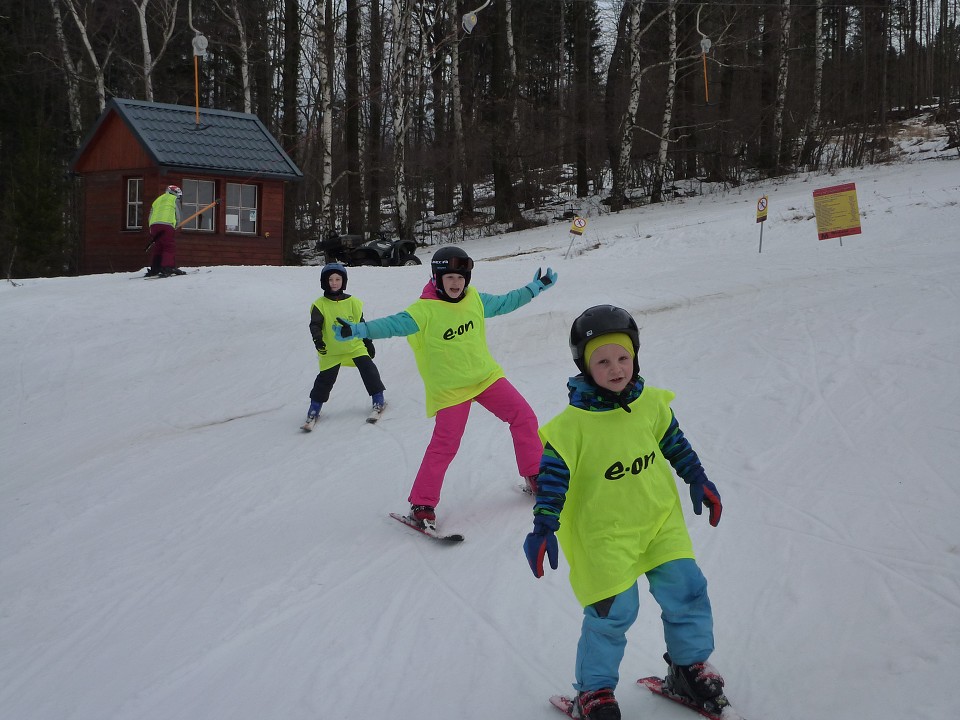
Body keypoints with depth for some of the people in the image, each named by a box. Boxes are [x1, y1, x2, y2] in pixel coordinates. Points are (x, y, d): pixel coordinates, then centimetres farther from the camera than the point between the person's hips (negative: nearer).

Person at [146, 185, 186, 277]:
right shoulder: (174, 199, 15)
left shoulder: (157, 200, 32)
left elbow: (150, 216, 26)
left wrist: (152, 232, 25)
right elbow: (177, 215, 10)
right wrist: (176, 227, 25)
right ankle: (167, 267, -20)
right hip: (167, 224, -6)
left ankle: (155, 269, 12)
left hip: (153, 225, 6)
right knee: (170, 247, -6)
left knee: (158, 247, 15)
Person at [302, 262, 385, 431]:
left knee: (369, 369, -8)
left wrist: (369, 343, 15)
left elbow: (361, 324, 12)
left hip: (355, 346, 2)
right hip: (331, 350, -2)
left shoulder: (352, 302, 4)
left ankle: (378, 400, 9)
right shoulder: (320, 305, -3)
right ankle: (314, 410, 14)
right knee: (325, 379, -1)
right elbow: (315, 325, -10)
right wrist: (317, 339, -30)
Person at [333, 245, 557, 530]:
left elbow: (504, 303, 18)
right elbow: (393, 324, -28)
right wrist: (357, 330, -43)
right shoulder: (425, 311, -17)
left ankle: (535, 476, 19)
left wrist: (536, 287, 20)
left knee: (524, 417, 2)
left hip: (486, 376, 6)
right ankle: (421, 504, 0)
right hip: (450, 388, -6)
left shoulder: (475, 300, 1)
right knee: (445, 445, -12)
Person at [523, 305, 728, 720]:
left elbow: (674, 443, 13)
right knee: (613, 611, -3)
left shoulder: (652, 404, -4)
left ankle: (688, 668, 29)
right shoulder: (571, 425, -19)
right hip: (604, 533, -5)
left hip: (661, 519, 5)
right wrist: (543, 529, -20)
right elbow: (553, 478, -16)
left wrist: (698, 481, 18)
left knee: (686, 590, 5)